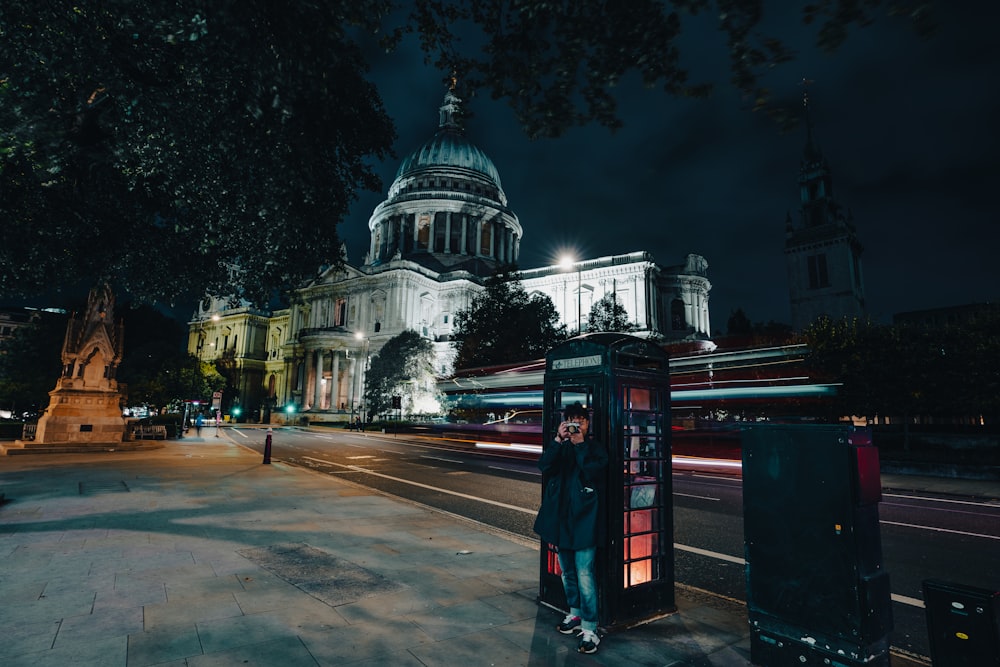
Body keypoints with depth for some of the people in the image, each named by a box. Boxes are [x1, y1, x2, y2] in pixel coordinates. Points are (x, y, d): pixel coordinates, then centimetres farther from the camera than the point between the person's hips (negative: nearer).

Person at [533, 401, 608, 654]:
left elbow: (593, 472, -20)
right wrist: (558, 439, -20)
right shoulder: (559, 446, 6)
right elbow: (544, 466, -12)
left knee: (584, 574, -6)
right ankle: (575, 615, 37)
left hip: (584, 519, -5)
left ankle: (590, 629, 6)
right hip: (561, 519, 5)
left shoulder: (596, 447, -3)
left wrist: (580, 444, -17)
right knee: (567, 572, 18)